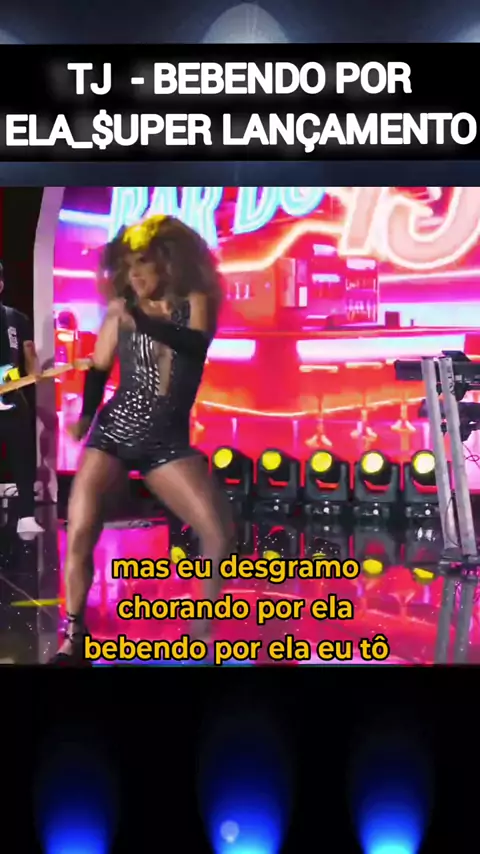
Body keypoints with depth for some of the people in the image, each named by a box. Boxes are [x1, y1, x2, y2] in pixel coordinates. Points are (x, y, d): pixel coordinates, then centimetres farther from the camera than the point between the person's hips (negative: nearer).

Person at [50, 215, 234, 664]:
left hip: (167, 442, 0)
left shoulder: (194, 302, 2)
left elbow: (197, 345, -19)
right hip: (113, 433, 1)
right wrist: (85, 415, -12)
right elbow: (98, 370, 6)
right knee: (79, 535, -11)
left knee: (220, 534, -12)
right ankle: (72, 640, 9)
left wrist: (142, 321, -34)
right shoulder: (120, 310, 6)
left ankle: (208, 632, 9)